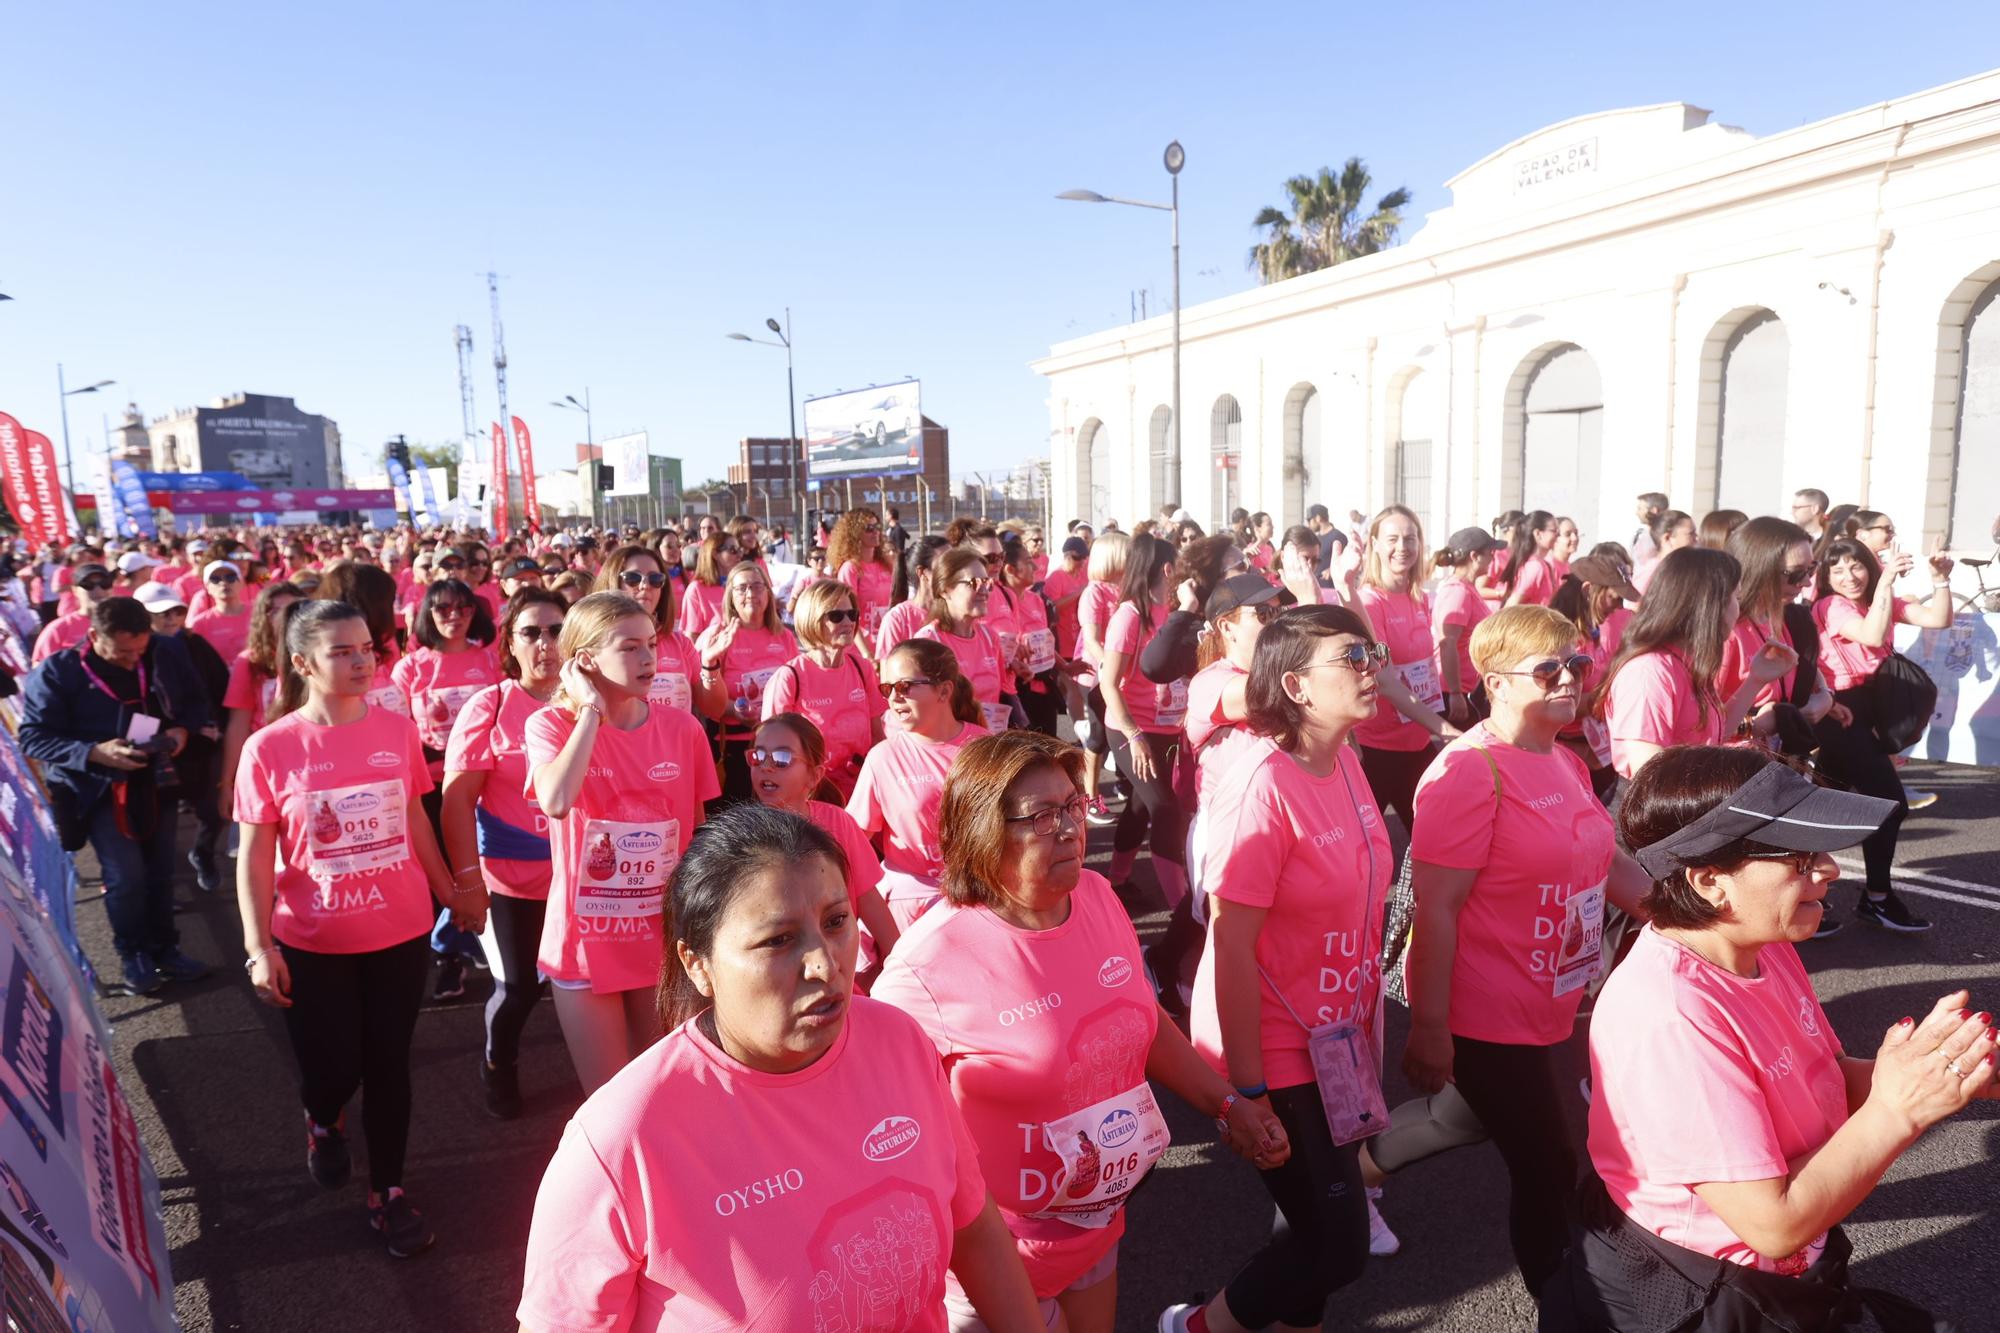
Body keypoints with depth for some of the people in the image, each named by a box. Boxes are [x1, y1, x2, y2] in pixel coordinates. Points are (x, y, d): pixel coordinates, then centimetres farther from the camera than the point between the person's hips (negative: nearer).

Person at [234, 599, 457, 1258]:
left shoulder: (398, 730, -5)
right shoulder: (269, 748, -11)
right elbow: (255, 856, -6)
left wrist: (452, 895, 13)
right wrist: (259, 946, -11)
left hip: (400, 932, 2)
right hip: (313, 943, -1)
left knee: (388, 1064, 10)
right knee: (330, 1069, 8)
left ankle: (387, 1190, 29)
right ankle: (323, 1122, 45)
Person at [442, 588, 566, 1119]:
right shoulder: (490, 706, -7)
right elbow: (457, 799, -9)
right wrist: (467, 879, -12)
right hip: (510, 879, -2)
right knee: (519, 987, 9)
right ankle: (497, 1063, 40)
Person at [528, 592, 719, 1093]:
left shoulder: (682, 728, -2)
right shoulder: (551, 725, -8)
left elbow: (699, 831, 6)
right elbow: (556, 802, -29)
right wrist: (592, 710, -19)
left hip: (666, 940, 2)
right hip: (587, 941, -2)